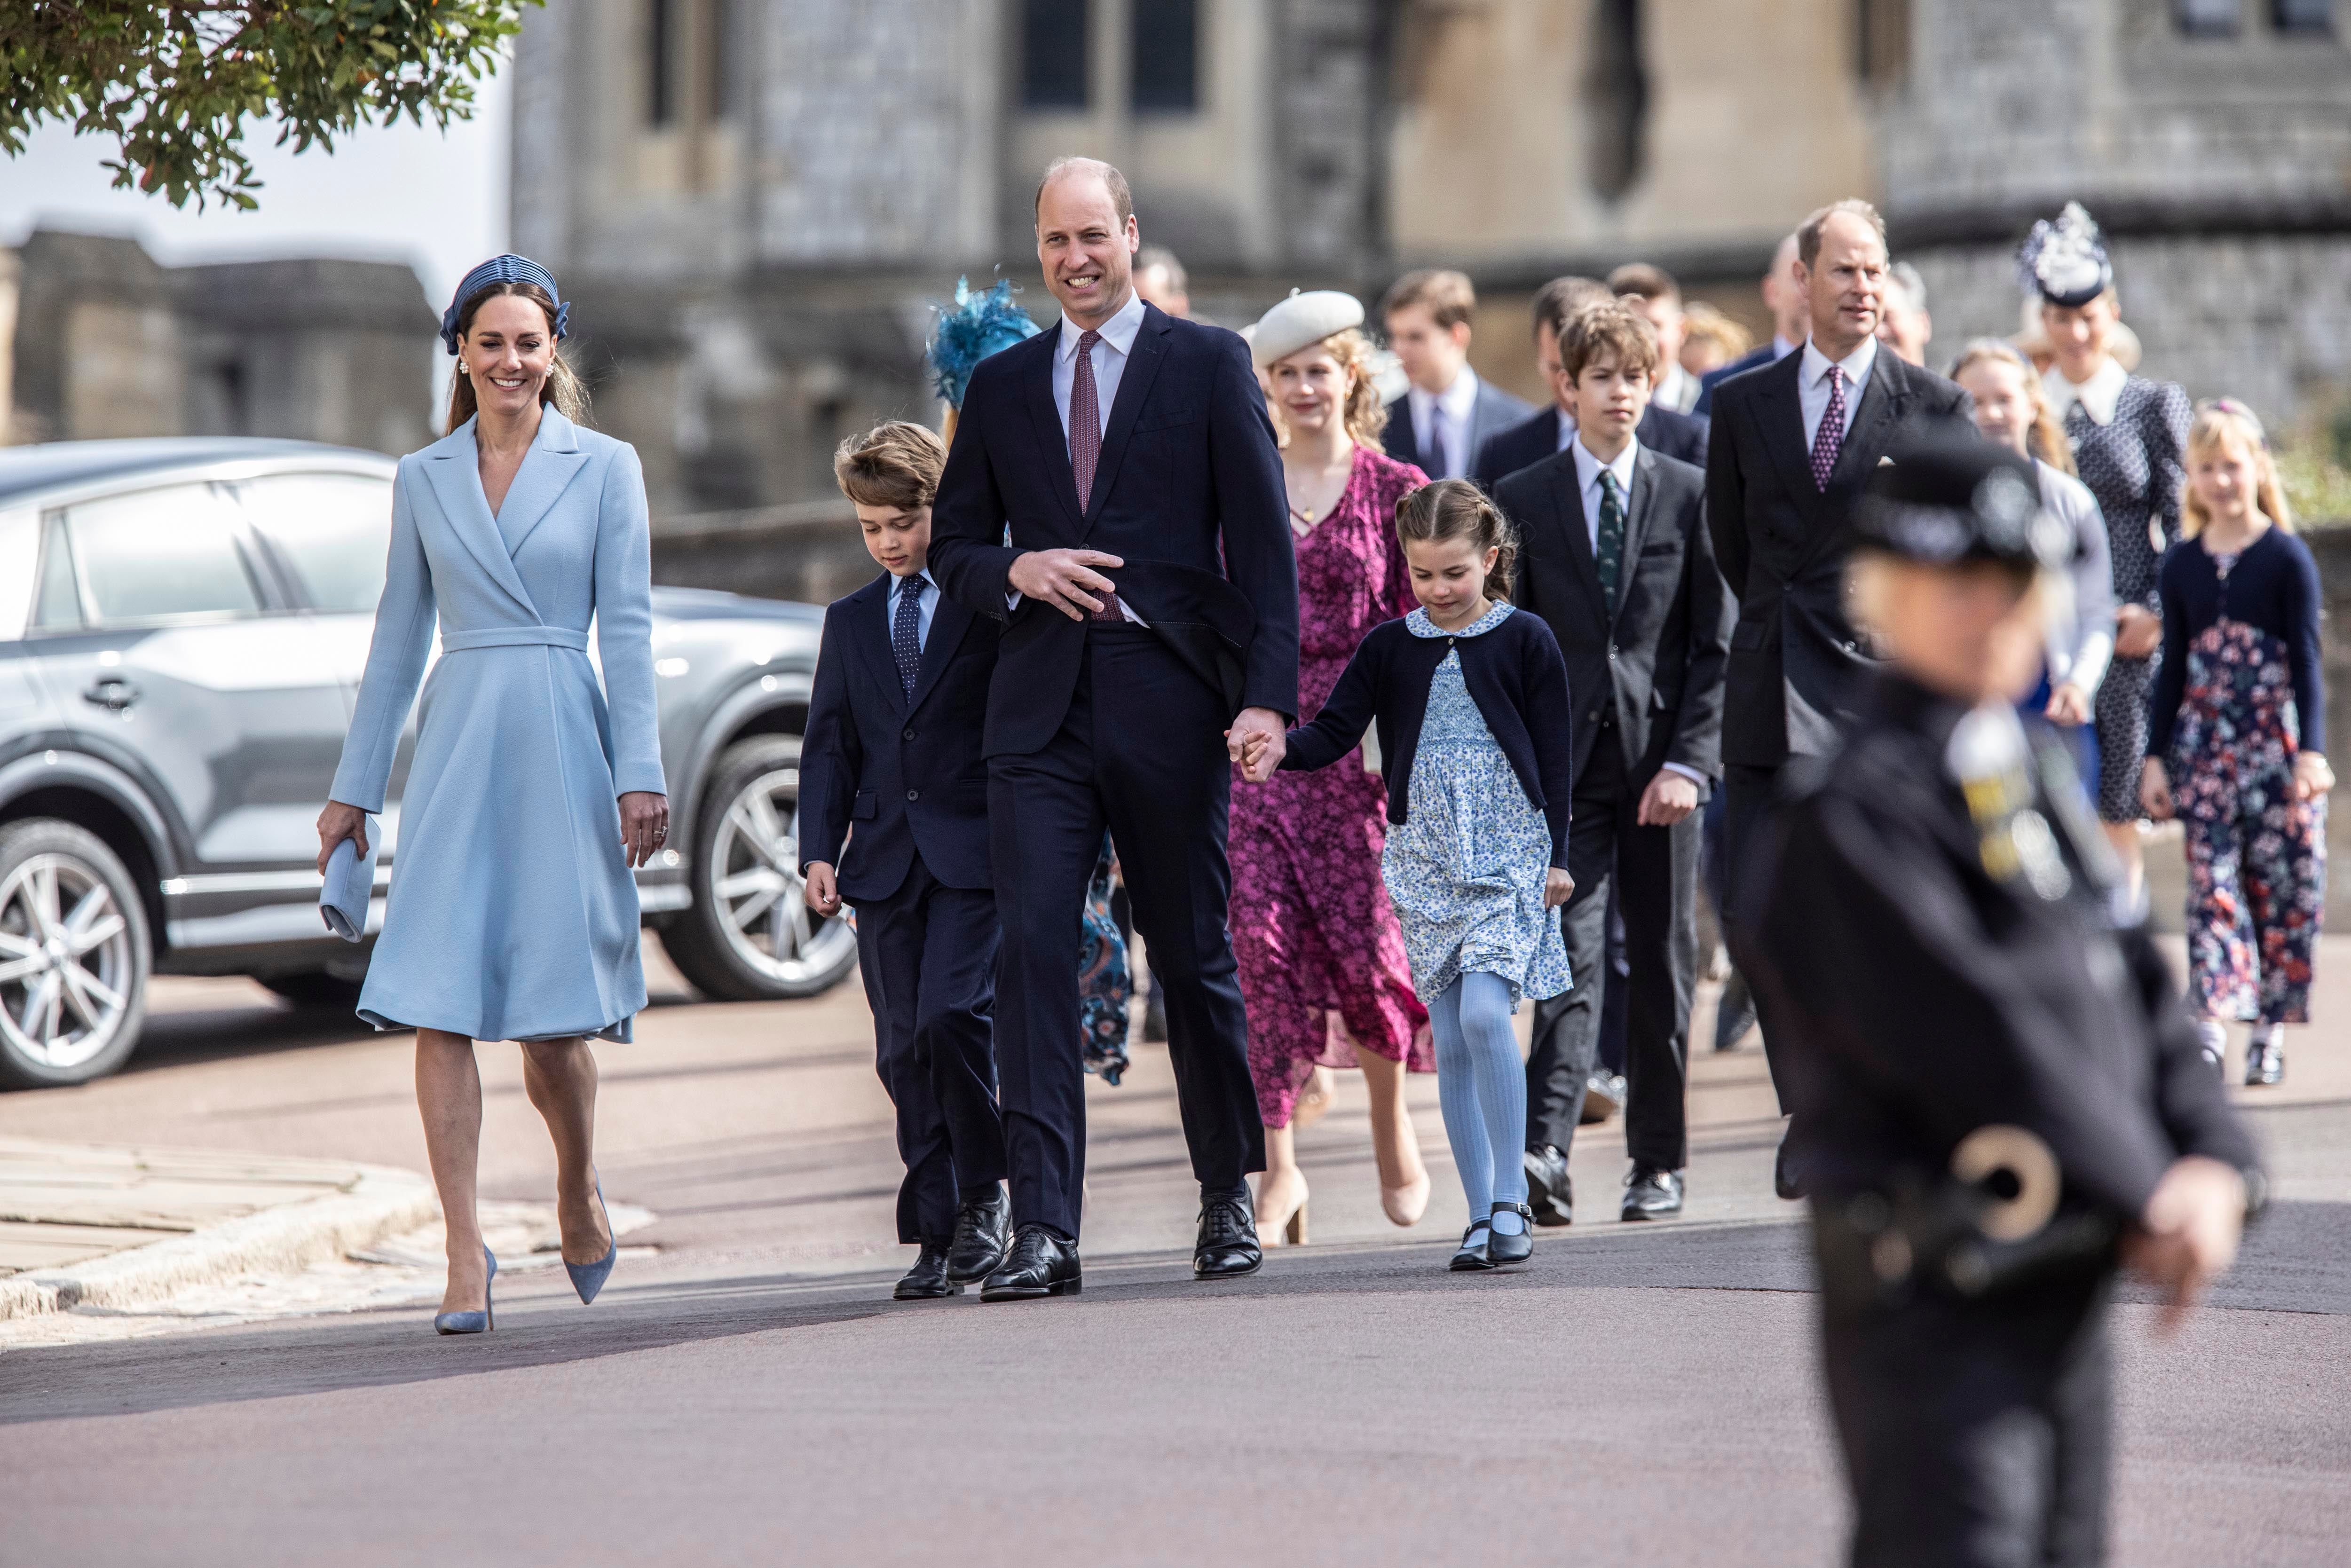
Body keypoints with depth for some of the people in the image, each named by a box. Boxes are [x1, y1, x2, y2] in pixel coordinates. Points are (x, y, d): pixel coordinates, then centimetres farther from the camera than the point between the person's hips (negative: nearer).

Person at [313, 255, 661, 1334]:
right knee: (439, 1004, -10)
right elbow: (399, 639, 15)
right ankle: (465, 1255, -9)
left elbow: (628, 630, 0)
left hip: (562, 747, -2)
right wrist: (354, 788, 14)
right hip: (456, 749, 2)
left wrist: (640, 774, -8)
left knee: (553, 1015, 0)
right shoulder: (423, 479, 11)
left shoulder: (604, 468, 4)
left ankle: (579, 1192, 29)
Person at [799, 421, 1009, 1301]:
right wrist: (819, 850, 4)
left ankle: (985, 1192, -1)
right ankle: (936, 1235, 7)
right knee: (904, 1048, 2)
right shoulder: (851, 621, 17)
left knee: (952, 1015, -20)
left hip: (975, 855, -5)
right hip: (884, 861, 5)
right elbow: (829, 746, 16)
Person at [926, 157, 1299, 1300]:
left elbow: (1263, 543, -1)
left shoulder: (1207, 366, 4)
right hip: (1040, 704, 2)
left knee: (1193, 958, 7)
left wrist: (1267, 694, -11)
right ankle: (1043, 1234, -13)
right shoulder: (1002, 383, 14)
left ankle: (1228, 1198, 26)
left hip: (1168, 700, -2)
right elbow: (952, 542, 18)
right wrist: (1019, 571, -5)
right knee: (1032, 952, -10)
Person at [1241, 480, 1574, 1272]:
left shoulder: (1525, 641, 0)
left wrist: (1558, 856, -1)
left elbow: (1554, 756, 2)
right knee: (1449, 1039, 2)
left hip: (1510, 853, -4)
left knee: (1484, 1012, -21)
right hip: (1424, 862, 4)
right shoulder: (1389, 648, 7)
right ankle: (1483, 1216, 7)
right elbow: (1336, 732, 1)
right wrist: (1279, 750, -19)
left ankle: (1511, 1200, -12)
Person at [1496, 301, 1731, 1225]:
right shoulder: (1522, 502, 6)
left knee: (1662, 967, 6)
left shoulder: (1690, 496, 5)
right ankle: (1545, 1153, -24)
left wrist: (1690, 762, -8)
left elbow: (1717, 645, 2)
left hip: (1662, 759, 1)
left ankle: (1658, 1164, 16)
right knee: (1572, 960, -13)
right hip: (1565, 762, -1)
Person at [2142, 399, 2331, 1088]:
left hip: (2277, 741, -2)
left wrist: (2311, 751, -11)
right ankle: (2210, 1029, -11)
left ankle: (2271, 1028, 8)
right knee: (2212, 882, -5)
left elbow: (2306, 660, -4)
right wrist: (2157, 756, 10)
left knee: (2283, 883, 0)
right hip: (2205, 743, 2)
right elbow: (2174, 665, 13)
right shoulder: (2182, 565, 8)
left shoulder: (2287, 557, -2)